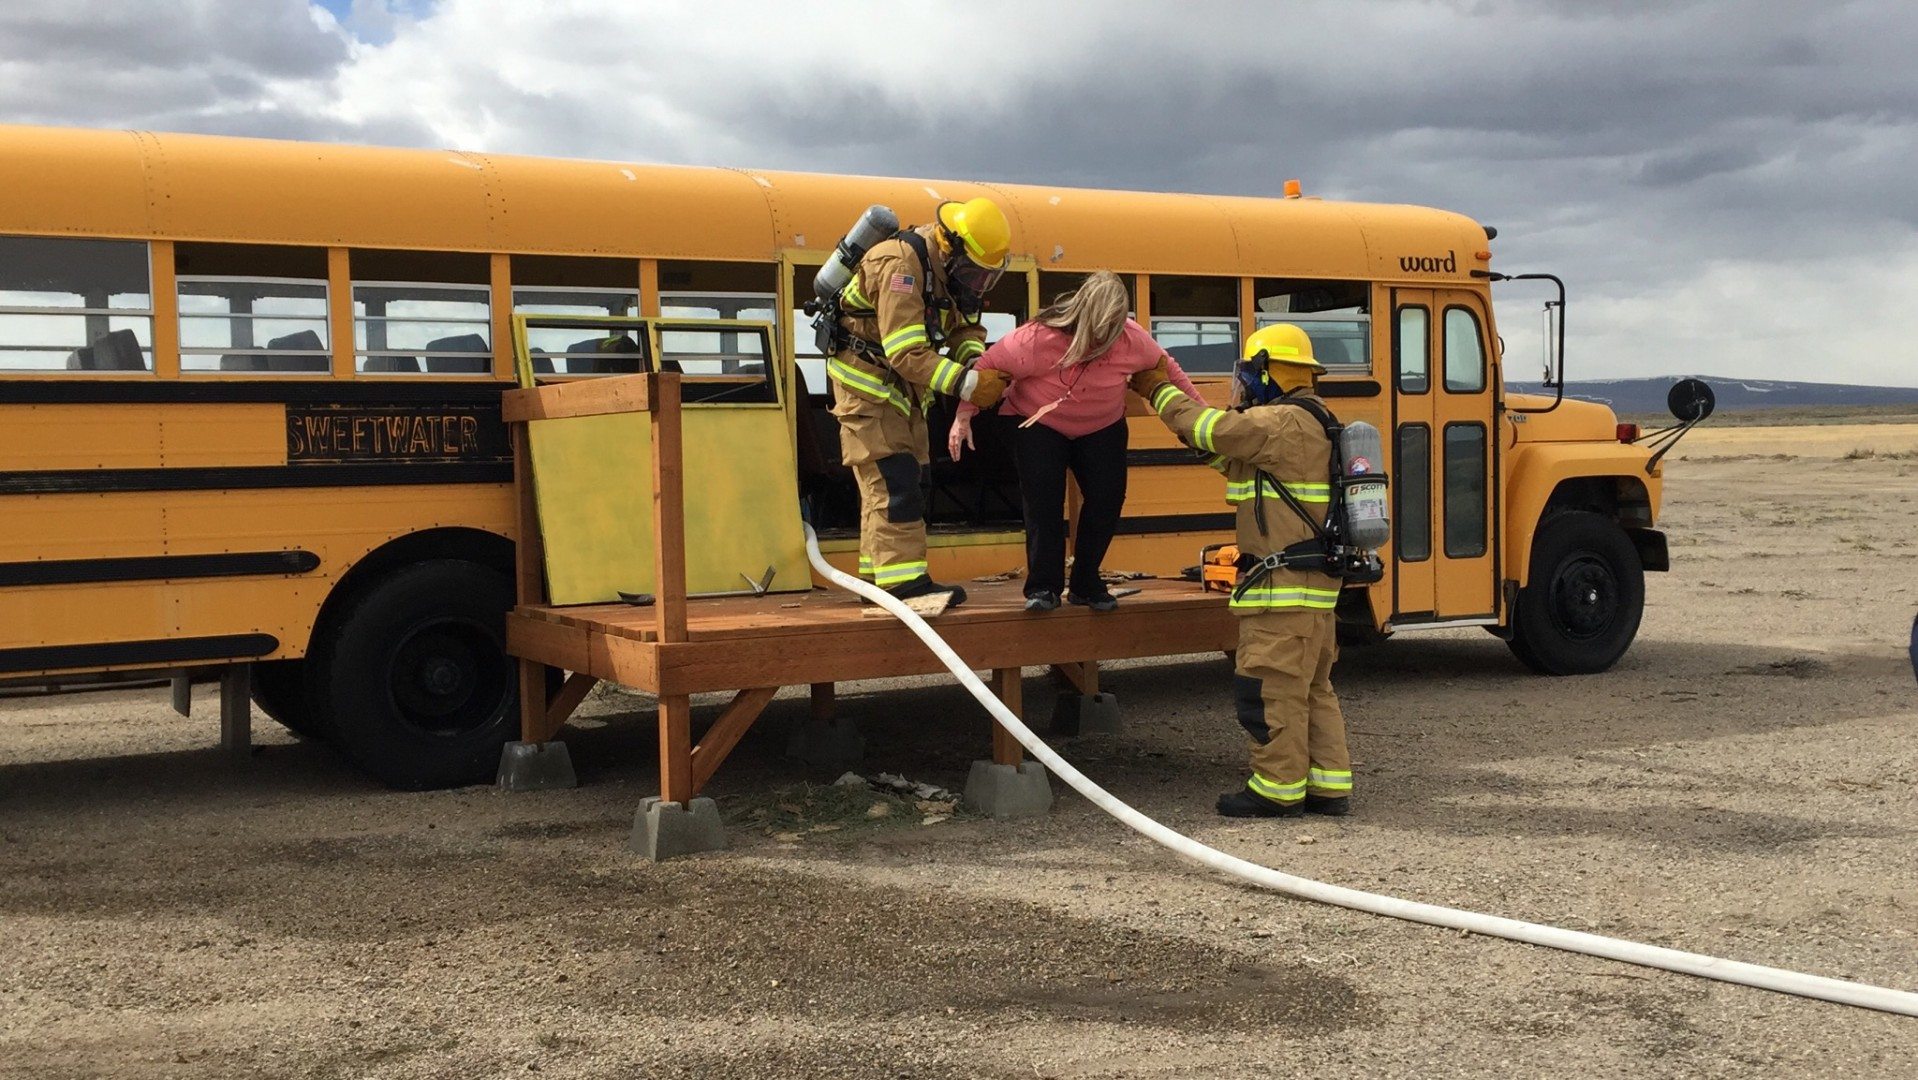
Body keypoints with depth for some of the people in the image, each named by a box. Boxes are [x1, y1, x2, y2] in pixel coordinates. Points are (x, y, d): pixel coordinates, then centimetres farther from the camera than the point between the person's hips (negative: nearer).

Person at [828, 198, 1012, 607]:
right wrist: (967, 384, -33)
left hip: (903, 383, 9)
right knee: (892, 478, -14)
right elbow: (906, 354, -32)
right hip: (866, 378, -9)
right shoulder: (901, 266, -28)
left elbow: (965, 327, 6)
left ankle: (878, 573, 18)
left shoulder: (949, 268, 0)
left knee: (890, 480, 11)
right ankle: (904, 580, -17)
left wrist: (975, 361, -16)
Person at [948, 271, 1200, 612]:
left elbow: (1168, 370, -5)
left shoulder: (1130, 337, -22)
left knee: (1107, 499, -6)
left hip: (1102, 429, 3)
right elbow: (989, 366, -21)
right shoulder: (1037, 338, -31)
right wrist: (964, 416, -22)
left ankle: (1086, 584, 11)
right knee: (1043, 503, -13)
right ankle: (1043, 587, -1)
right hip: (1040, 426, -3)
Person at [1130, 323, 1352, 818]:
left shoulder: (1285, 422, -14)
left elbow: (1215, 429, -19)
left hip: (1283, 587, -11)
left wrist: (1158, 389, -5)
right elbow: (1235, 456, 19)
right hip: (1313, 585, 11)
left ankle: (1278, 789, 2)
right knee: (1312, 688, 14)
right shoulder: (1306, 423, 19)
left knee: (1273, 686, -4)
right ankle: (1328, 785, 18)